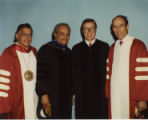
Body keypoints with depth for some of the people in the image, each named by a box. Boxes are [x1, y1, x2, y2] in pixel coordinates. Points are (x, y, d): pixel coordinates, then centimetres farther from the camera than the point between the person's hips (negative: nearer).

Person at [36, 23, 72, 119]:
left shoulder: (69, 53, 13)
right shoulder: (46, 49, -5)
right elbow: (41, 74, -11)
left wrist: (71, 95, 15)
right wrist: (43, 94, -17)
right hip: (50, 98, -6)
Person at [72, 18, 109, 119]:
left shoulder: (104, 47, 6)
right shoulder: (76, 49, 9)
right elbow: (74, 72, 9)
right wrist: (73, 92, 4)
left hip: (101, 93, -1)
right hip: (82, 94, 1)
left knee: (101, 116, 1)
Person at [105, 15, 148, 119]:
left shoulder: (138, 46, -5)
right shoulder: (113, 48, 12)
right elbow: (109, 73, 12)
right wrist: (108, 94, 6)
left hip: (131, 97, -4)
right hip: (114, 97, 5)